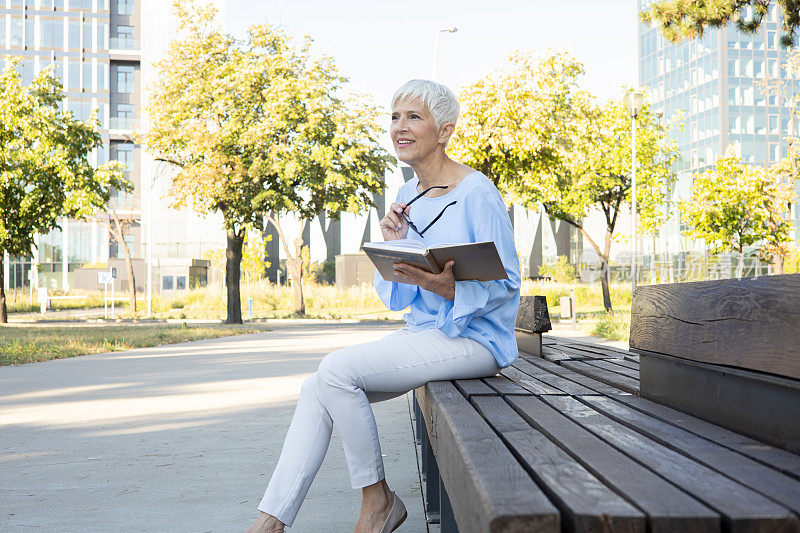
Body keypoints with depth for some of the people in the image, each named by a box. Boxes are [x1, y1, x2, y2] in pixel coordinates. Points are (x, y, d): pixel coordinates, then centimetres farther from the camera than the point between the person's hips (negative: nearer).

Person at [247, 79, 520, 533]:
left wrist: (444, 286, -29)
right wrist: (392, 246, -5)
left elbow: (506, 284, -12)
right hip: (424, 332, 8)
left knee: (338, 369, -22)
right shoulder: (408, 196, 12)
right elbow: (397, 296, 14)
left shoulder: (478, 193, -12)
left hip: (474, 339, -8)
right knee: (318, 391, -8)